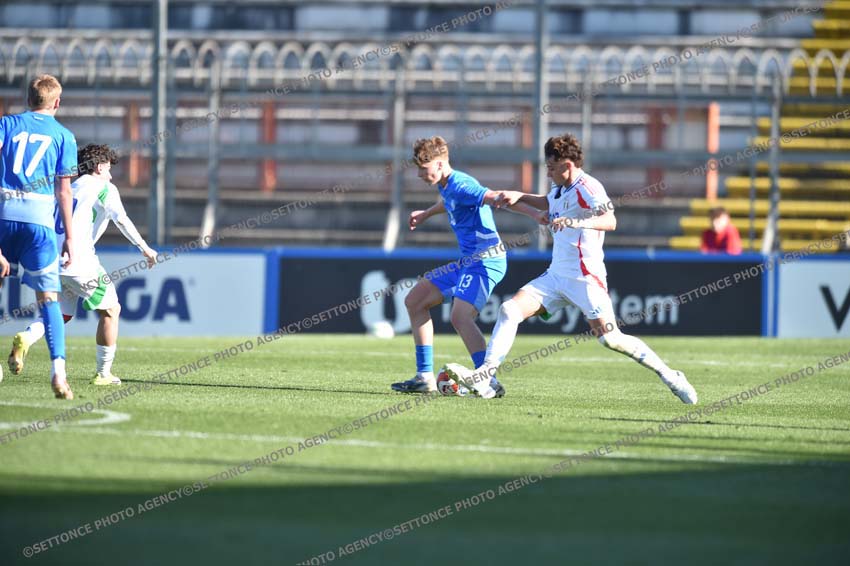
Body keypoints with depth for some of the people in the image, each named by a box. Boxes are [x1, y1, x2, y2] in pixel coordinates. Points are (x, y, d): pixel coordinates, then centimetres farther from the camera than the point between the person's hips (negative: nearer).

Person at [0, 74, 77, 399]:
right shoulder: (63, 136, 10)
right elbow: (63, 191, 5)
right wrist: (69, 237, 8)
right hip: (40, 216, -1)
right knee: (48, 297, -2)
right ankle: (58, 370, -16)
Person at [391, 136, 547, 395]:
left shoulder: (461, 185, -18)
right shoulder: (446, 186, 13)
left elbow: (496, 198, -29)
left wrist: (534, 214, -39)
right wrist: (426, 214, 50)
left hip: (485, 260, -11)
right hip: (467, 261, 11)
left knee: (460, 317, -28)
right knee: (414, 300, 14)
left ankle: (489, 383, -31)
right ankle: (424, 378, 15)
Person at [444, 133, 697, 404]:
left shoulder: (587, 188, -15)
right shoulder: (561, 188, 13)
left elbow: (610, 221, -33)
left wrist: (578, 222, -49)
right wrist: (520, 196, 25)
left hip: (584, 277, -9)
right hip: (556, 275, 9)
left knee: (610, 338, -14)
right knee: (509, 310, -6)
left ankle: (669, 376, 0)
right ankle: (484, 378, -11)